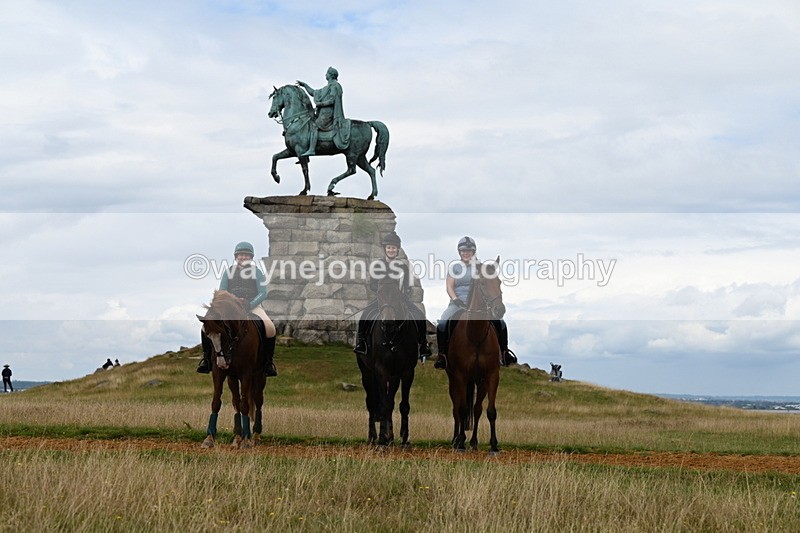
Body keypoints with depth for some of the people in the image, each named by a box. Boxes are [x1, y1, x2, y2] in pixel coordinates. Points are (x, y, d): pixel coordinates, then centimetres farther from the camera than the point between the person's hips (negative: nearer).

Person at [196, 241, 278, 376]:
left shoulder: (257, 272, 7)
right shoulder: (228, 272, 11)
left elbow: (263, 293, -1)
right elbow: (221, 293, 8)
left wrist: (250, 304, -19)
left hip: (253, 306, -1)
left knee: (270, 328, -29)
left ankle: (268, 361, -10)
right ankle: (207, 358, -3)